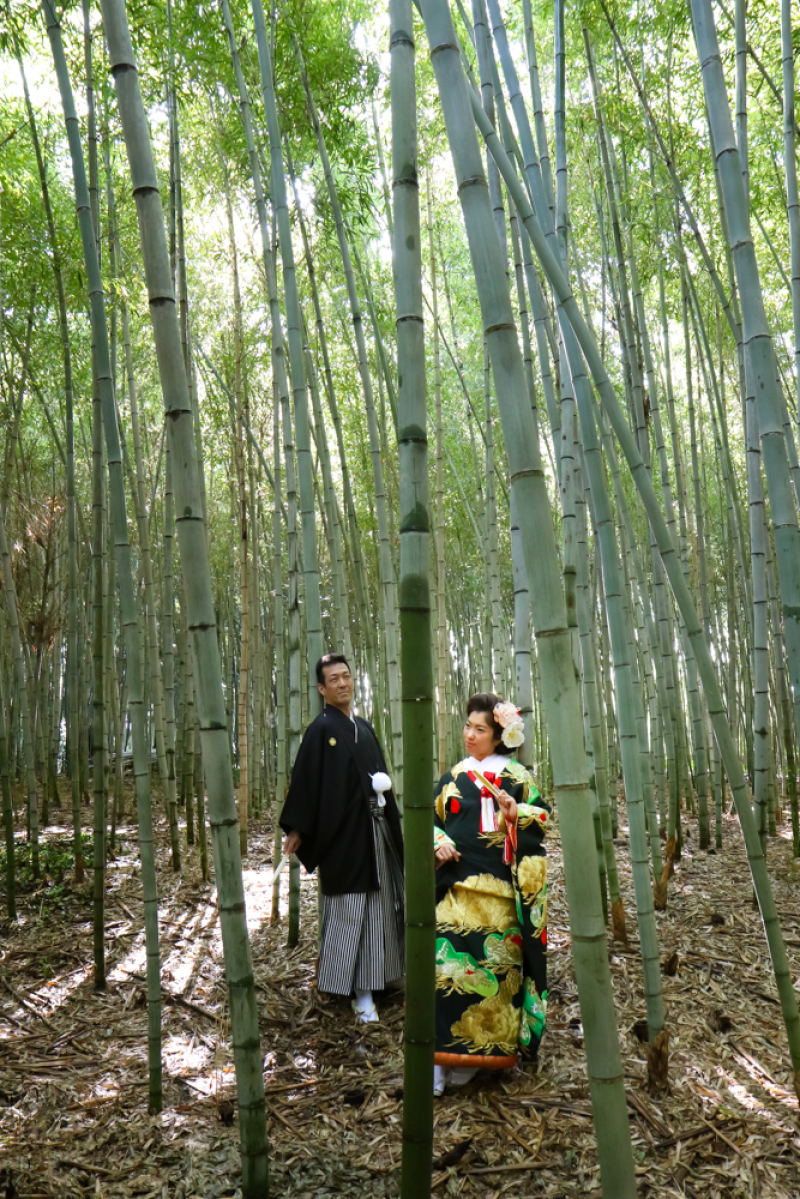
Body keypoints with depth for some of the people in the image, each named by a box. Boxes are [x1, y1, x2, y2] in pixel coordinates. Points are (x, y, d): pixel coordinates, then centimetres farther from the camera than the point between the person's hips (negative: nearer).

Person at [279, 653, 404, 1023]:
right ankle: (359, 991, 9)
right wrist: (296, 828, -16)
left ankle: (375, 976, 30)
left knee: (378, 903, 15)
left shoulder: (364, 728, 12)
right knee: (349, 909, -1)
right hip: (343, 833, -8)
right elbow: (304, 781, -14)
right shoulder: (321, 729, -10)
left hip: (375, 829, 8)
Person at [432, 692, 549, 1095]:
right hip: (456, 884, 2)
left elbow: (542, 817, 3)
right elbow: (432, 819, 15)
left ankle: (487, 1047, 14)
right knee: (447, 961, -6)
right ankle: (442, 1053, -1)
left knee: (494, 965, -1)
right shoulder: (454, 776, 12)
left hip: (499, 890, -2)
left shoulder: (516, 777, 5)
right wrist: (439, 844, -4)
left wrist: (516, 812, -15)